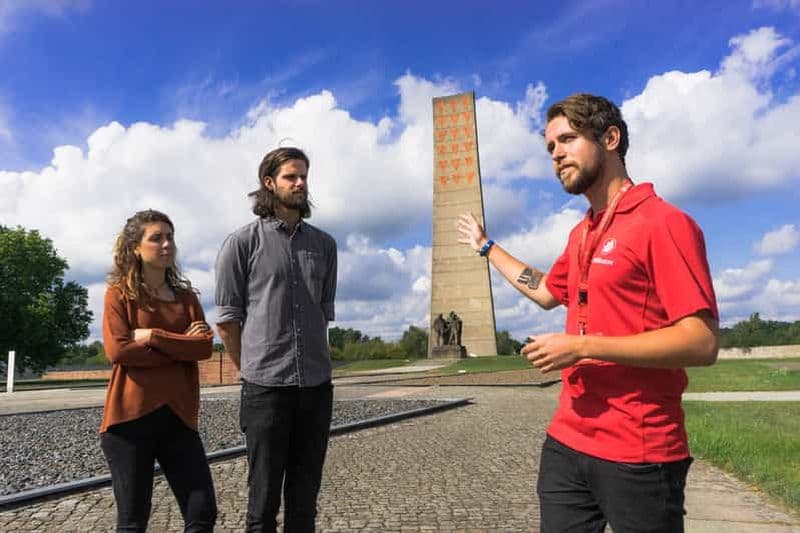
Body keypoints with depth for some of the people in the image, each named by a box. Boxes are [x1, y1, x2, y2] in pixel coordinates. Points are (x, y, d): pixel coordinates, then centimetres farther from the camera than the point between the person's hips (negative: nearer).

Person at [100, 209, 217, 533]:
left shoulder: (186, 296, 12)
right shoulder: (119, 293, 2)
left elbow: (205, 347, -1)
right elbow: (118, 350, -12)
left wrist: (153, 336, -11)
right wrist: (181, 347, -8)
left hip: (178, 416, 4)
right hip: (130, 416, -3)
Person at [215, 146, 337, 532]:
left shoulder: (324, 244, 10)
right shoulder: (242, 243, -1)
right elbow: (226, 318, 1)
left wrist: (313, 360, 13)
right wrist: (251, 370, 6)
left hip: (317, 385, 4)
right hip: (266, 386, -3)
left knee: (304, 496, 12)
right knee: (264, 496, 6)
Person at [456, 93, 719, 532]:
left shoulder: (662, 223, -13)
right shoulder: (582, 233, 11)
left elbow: (702, 343, -19)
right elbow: (547, 292, 29)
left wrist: (582, 347, -22)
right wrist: (486, 246, 33)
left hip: (637, 456, -7)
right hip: (566, 443, 7)